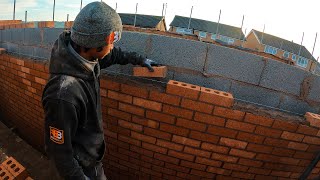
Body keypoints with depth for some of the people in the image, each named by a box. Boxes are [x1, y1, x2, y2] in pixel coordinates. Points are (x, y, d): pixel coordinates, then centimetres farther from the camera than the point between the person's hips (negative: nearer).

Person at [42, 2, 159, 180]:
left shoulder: (83, 52, -17)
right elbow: (58, 149, -27)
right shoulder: (63, 94, -41)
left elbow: (114, 55, 5)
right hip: (83, 161, -6)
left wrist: (140, 59, 16)